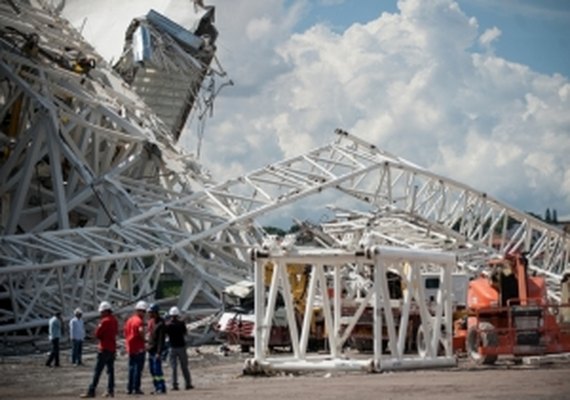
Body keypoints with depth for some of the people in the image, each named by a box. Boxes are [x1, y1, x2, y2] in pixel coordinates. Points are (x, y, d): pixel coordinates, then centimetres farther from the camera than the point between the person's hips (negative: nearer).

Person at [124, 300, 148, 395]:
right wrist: (144, 339, -11)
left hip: (130, 348, 8)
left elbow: (125, 332, 16)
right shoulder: (139, 321, -14)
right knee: (138, 368, -4)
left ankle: (129, 388, 14)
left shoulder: (129, 320, 14)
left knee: (131, 368, 13)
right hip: (139, 348, -8)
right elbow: (141, 331, -29)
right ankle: (136, 388, -5)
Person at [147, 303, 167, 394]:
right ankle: (157, 388, 16)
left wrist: (159, 352, -20)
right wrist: (148, 345, 15)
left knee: (157, 370, -10)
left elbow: (161, 339, -16)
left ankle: (162, 388, -5)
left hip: (156, 350, -9)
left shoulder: (160, 323, -13)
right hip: (150, 349, 9)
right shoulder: (150, 321, 12)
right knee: (152, 370, 10)